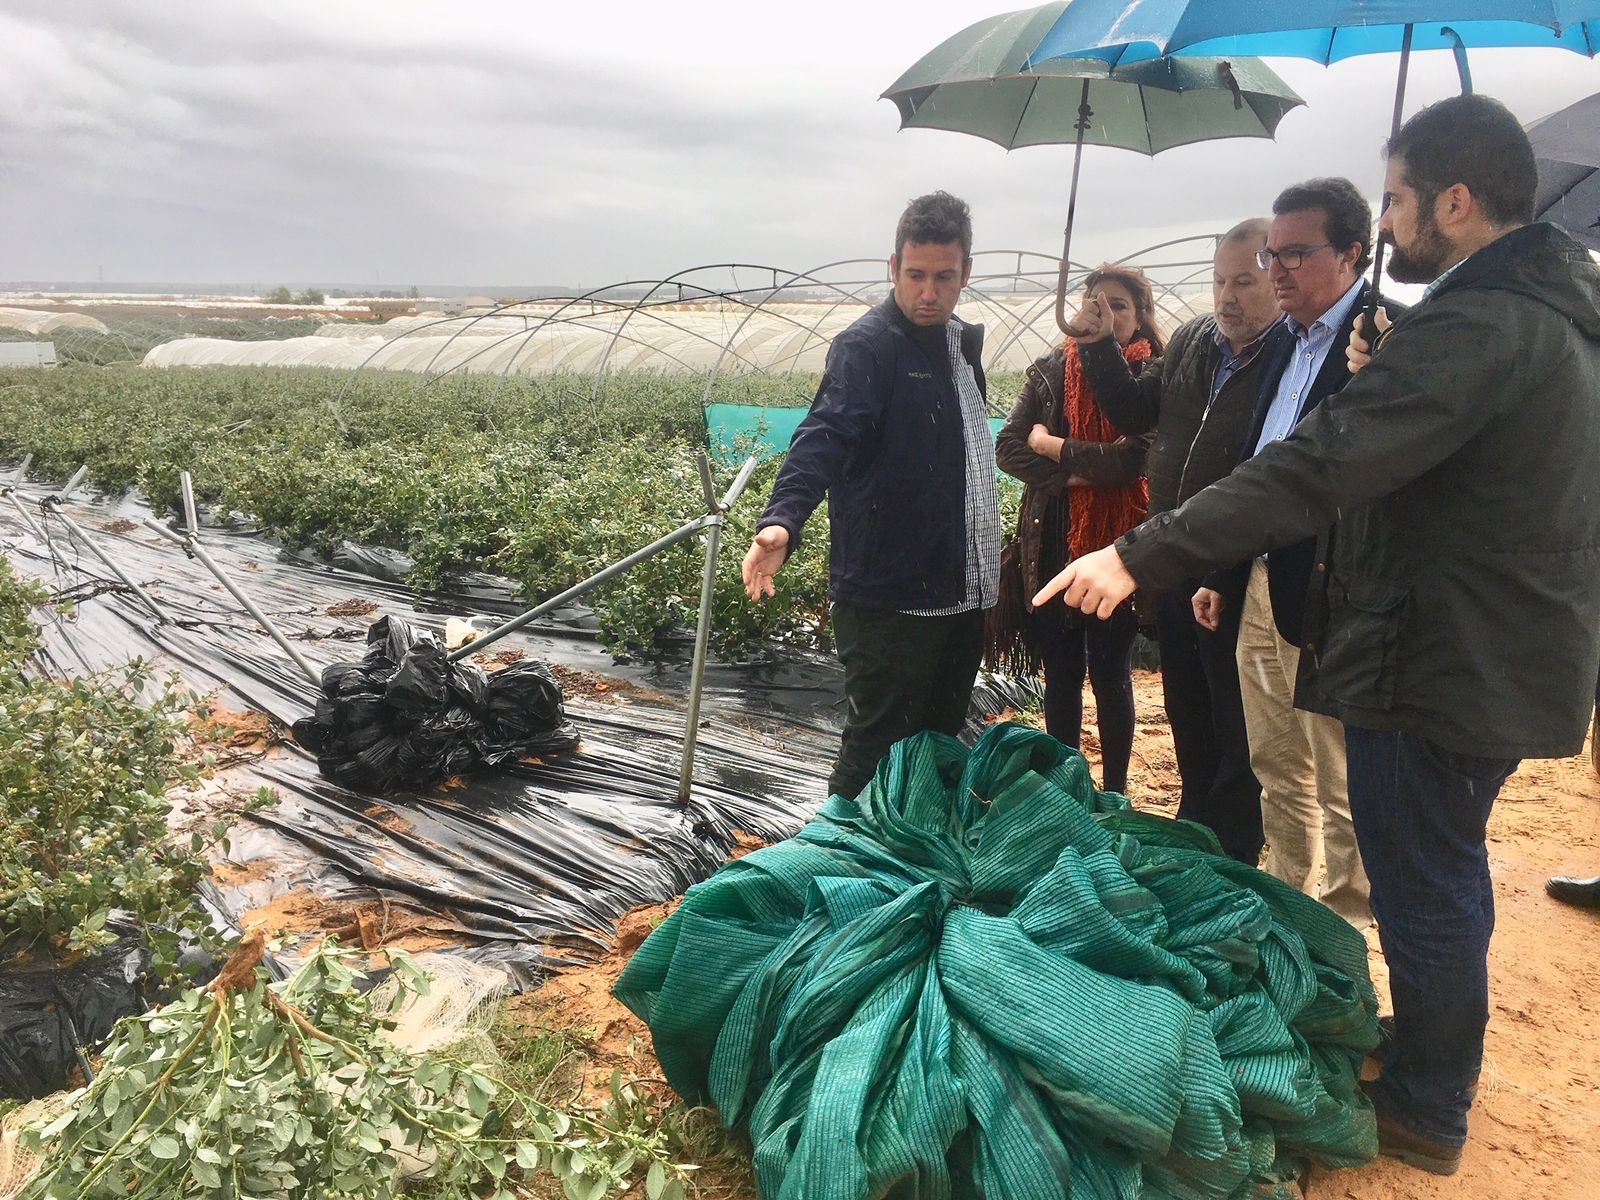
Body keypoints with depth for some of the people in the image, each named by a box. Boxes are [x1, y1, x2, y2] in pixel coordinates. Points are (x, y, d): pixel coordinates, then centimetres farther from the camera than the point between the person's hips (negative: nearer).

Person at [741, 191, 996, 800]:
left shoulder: (962, 343, 13)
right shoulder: (867, 346, -13)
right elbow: (823, 436, -28)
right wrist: (783, 520, -46)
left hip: (961, 594, 8)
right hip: (889, 601, -8)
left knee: (941, 743, 19)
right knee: (877, 753, -1)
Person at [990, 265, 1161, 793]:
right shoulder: (1051, 371, 6)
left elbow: (1135, 458, -17)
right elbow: (1007, 447, -2)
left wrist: (1053, 447, -9)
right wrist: (1070, 477, -15)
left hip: (1118, 548, -3)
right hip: (1052, 546, 3)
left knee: (1111, 674, 8)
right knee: (1061, 675, 11)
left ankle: (1114, 793, 22)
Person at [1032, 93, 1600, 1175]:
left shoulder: (1472, 328, -23)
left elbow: (1314, 467, -33)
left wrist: (1142, 556, -33)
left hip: (1440, 670, -10)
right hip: (1510, 654, 10)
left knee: (1423, 890, 7)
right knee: (1447, 875, 25)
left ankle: (1424, 1110, 26)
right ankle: (1440, 1057, 45)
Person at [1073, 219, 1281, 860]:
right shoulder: (1191, 340, 6)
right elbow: (1134, 413, 15)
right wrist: (1099, 345, 3)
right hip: (1173, 564, 7)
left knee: (1235, 726, 8)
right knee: (1186, 712, 21)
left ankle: (1233, 854, 27)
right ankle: (1194, 826, 40)